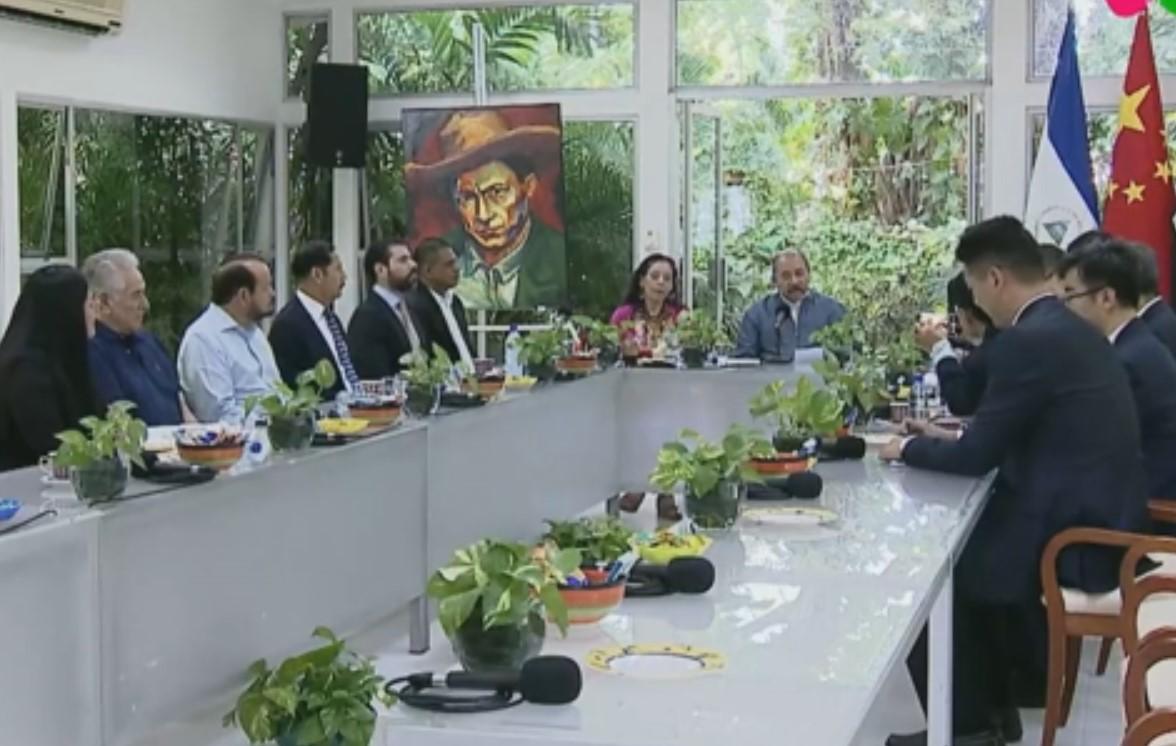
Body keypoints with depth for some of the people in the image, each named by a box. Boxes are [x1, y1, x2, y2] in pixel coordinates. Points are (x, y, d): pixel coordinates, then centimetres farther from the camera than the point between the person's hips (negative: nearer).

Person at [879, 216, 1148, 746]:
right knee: (960, 544, 24)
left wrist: (909, 448, 3)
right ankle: (990, 700, 31)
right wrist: (961, 438, 19)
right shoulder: (1071, 328, 11)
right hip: (1102, 520, 10)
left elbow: (978, 458, -13)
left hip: (1073, 537, -9)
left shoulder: (1027, 340, -19)